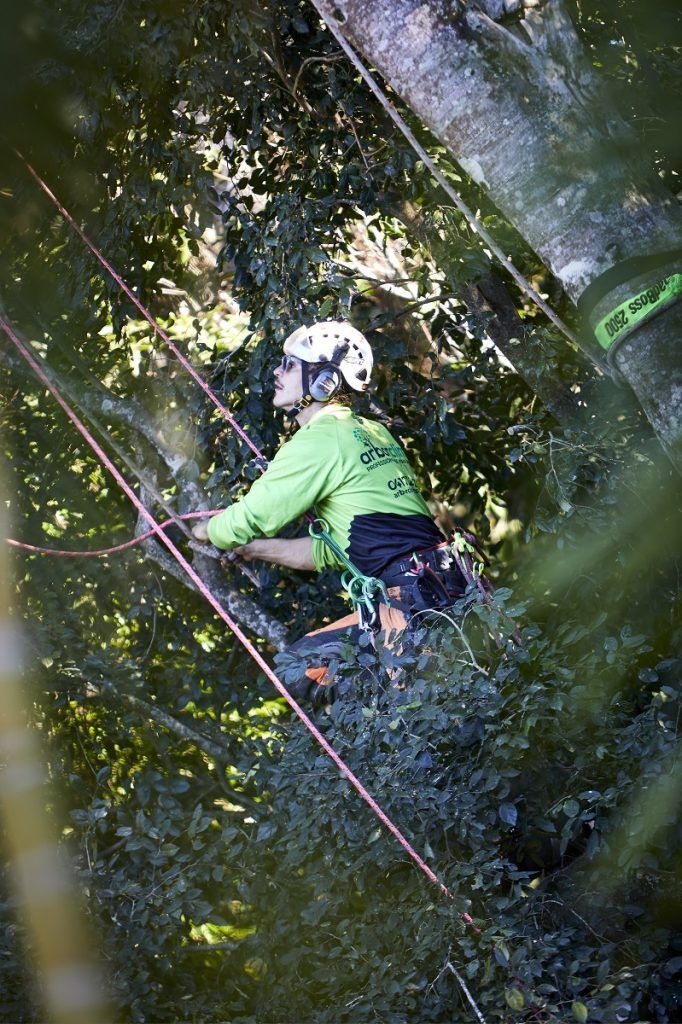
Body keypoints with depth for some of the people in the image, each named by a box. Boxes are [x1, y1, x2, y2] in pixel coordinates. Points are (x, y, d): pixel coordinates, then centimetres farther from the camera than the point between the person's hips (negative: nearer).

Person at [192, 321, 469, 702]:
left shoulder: (319, 440, -8)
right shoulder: (373, 432, 19)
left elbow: (249, 520, -2)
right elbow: (336, 547, 23)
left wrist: (208, 531, 19)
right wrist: (255, 547, 23)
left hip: (412, 602, -9)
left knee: (301, 669, -4)